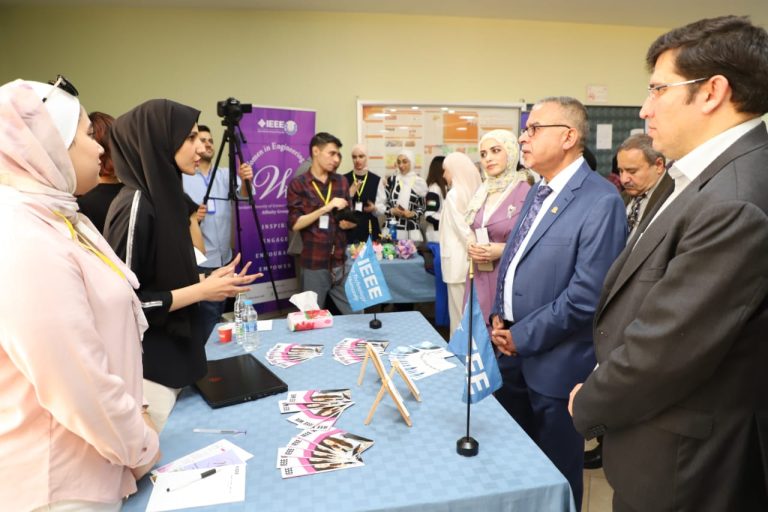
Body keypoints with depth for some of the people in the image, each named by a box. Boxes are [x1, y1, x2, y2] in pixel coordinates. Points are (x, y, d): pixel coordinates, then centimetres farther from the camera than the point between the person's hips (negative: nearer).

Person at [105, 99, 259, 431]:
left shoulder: (163, 197, 6)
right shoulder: (136, 206, -21)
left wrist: (205, 281, 2)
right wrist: (200, 291, -18)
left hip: (173, 356, 9)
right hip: (148, 367, -8)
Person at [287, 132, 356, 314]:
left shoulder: (341, 182, 10)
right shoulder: (298, 184, -2)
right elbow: (295, 224, -10)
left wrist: (348, 222, -6)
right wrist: (326, 207, -17)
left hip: (341, 261, 4)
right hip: (314, 264, -3)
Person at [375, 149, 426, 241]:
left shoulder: (419, 182, 3)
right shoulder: (390, 180, 3)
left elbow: (423, 207, 11)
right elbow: (379, 204, 5)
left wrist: (413, 214, -7)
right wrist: (391, 211, -10)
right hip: (391, 228, 0)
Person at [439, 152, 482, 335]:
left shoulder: (454, 194, -12)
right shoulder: (474, 190, 8)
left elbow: (462, 229, -16)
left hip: (459, 261, -7)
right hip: (469, 259, 7)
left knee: (458, 311, 1)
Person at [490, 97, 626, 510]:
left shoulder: (601, 201, -18)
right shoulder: (537, 192, 10)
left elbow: (586, 295, -22)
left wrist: (522, 337, -15)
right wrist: (498, 317, 1)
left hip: (555, 364, -7)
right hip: (513, 354, 8)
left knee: (555, 473, 15)